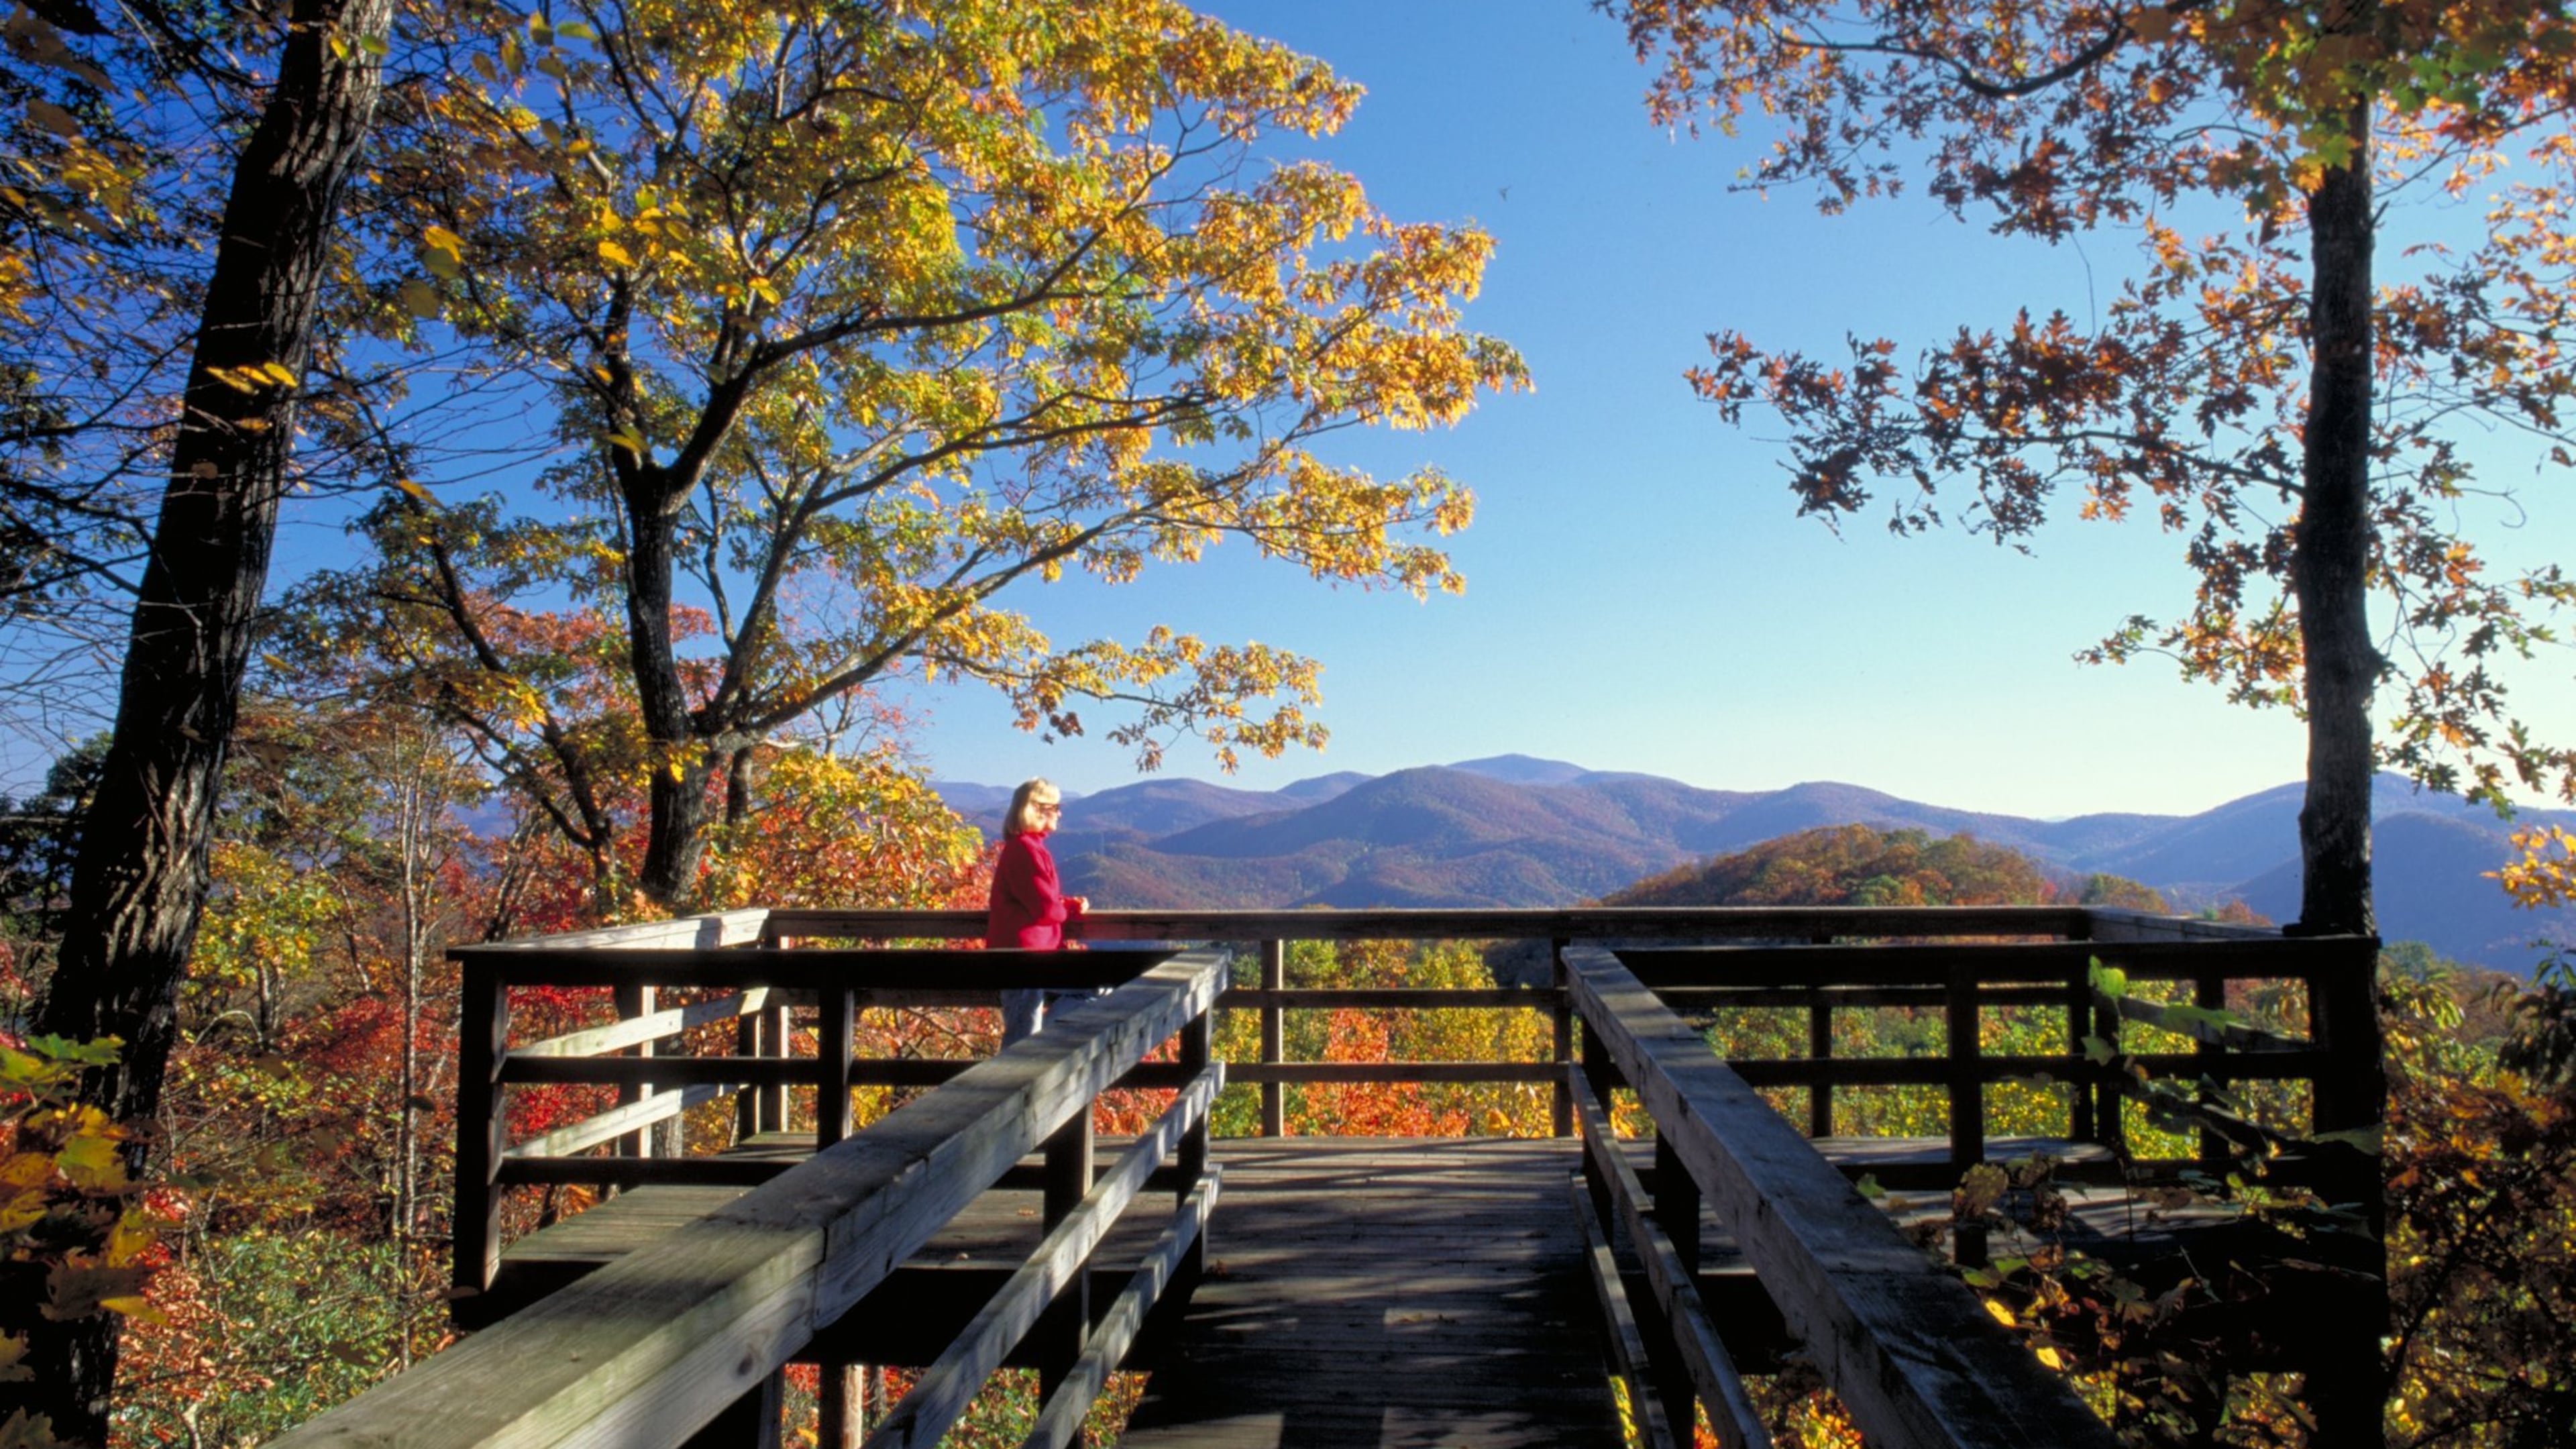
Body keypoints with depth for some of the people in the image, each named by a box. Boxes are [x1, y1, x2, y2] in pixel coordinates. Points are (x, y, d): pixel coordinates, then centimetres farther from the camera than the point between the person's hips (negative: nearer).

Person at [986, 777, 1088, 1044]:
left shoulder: (1027, 846, 15)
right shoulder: (1026, 850, -18)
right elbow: (1045, 909, -21)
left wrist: (1071, 903, 2)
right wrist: (1072, 909, -1)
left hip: (1029, 951, 10)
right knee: (1023, 1039, -6)